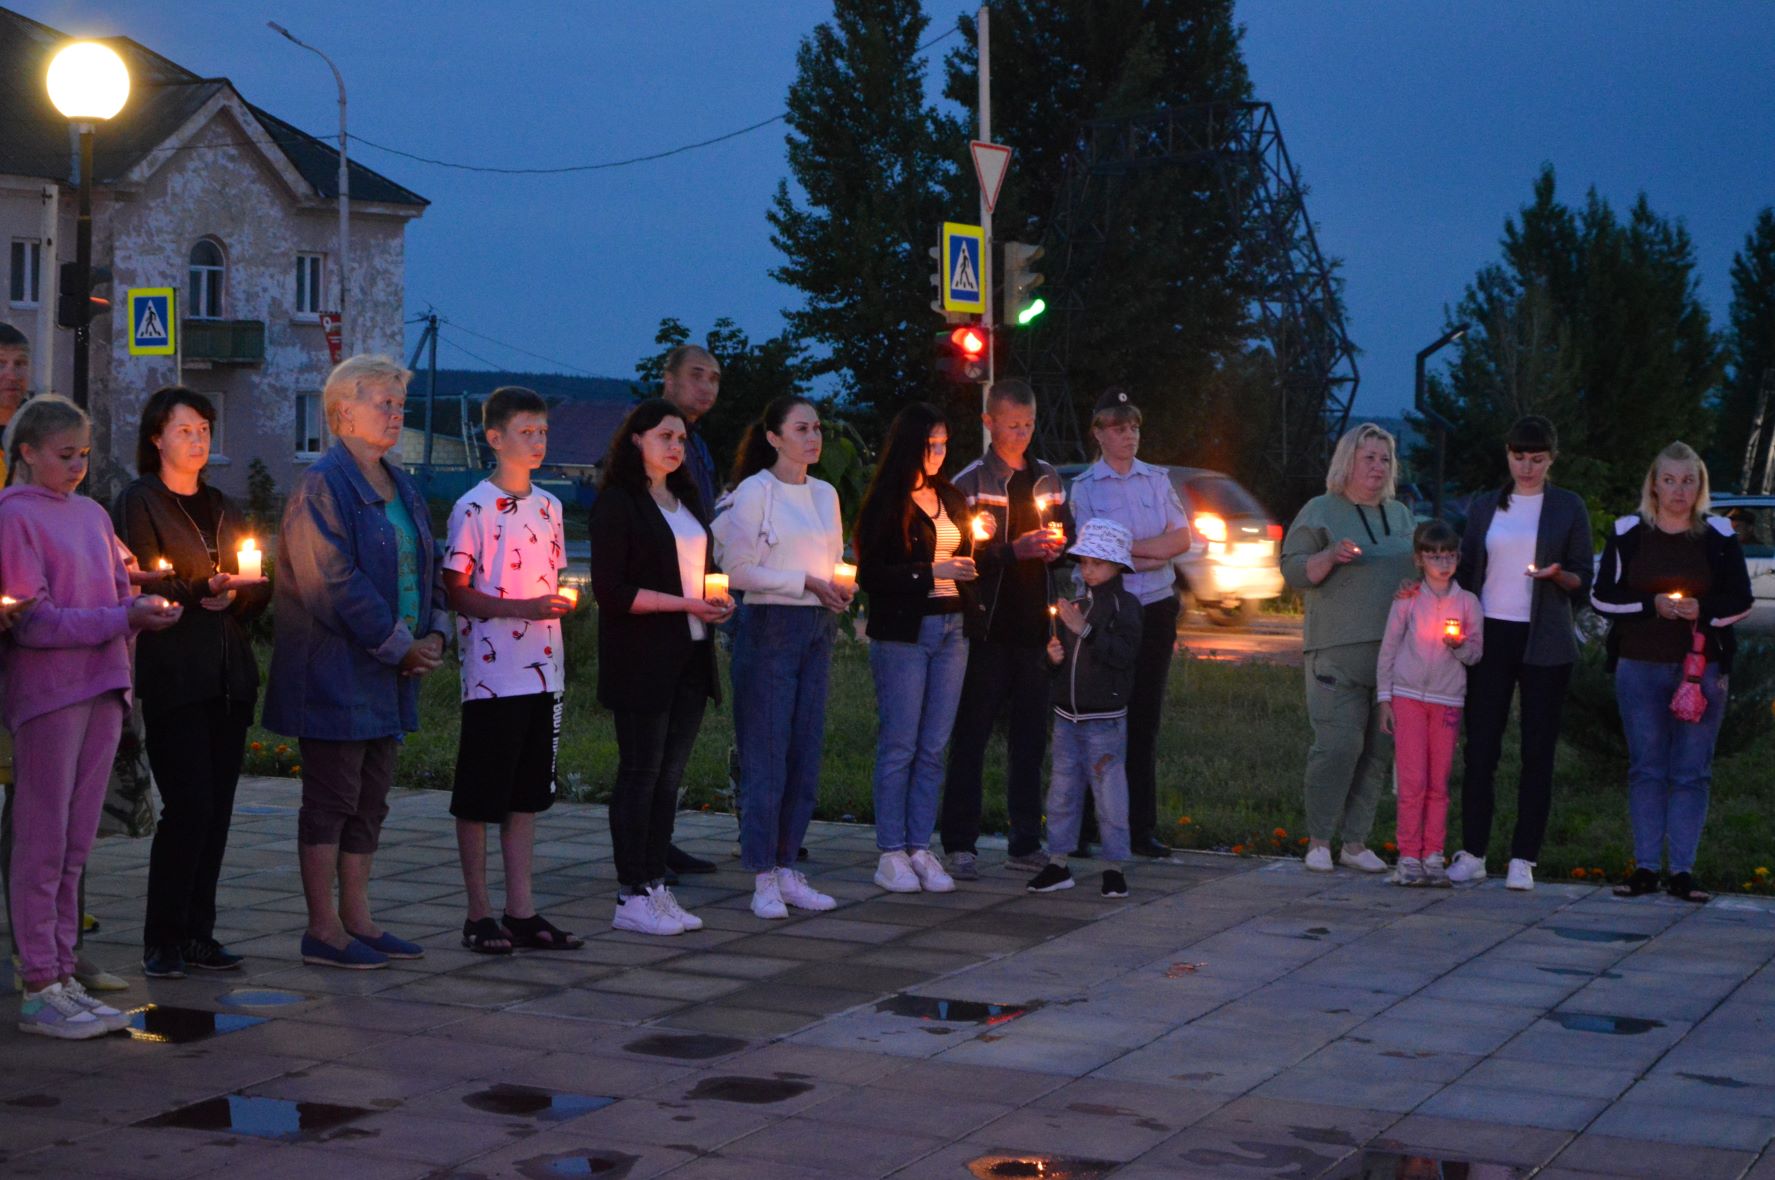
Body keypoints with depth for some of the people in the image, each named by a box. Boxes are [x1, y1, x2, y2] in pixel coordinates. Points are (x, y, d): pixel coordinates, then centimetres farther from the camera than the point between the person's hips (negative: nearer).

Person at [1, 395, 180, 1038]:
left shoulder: (92, 515, 17)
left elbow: (118, 594, 21)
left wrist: (147, 611, -2)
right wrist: (123, 618, -17)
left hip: (102, 689, 7)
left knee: (75, 844, 9)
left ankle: (63, 977, 14)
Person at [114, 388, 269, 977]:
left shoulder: (222, 509, 20)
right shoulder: (139, 503, 1)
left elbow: (258, 590, 17)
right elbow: (139, 586, -9)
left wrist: (239, 591, -4)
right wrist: (199, 592, -19)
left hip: (228, 677, 6)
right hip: (172, 678, -6)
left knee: (216, 807, 4)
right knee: (189, 806, -11)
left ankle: (198, 933, 12)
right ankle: (162, 940, -3)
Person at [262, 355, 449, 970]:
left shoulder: (400, 487, 15)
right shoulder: (322, 485, -13)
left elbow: (425, 567, 20)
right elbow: (335, 583, -19)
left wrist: (434, 634, 4)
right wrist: (399, 643, -16)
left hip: (389, 675, 9)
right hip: (336, 673, -9)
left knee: (370, 799, 13)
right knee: (331, 798, -2)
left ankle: (356, 919, 21)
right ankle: (323, 930, 4)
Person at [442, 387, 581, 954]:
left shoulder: (549, 507, 13)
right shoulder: (474, 509, -8)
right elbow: (456, 591, -10)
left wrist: (559, 603, 4)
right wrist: (520, 608, -20)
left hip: (542, 672, 7)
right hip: (491, 674, -7)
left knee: (526, 796, 10)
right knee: (479, 800, 1)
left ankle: (521, 912, 16)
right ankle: (479, 914, 9)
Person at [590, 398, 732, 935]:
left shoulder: (687, 499, 16)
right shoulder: (617, 503, -8)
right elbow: (612, 590, -15)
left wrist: (717, 598, 4)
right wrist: (687, 604, -18)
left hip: (690, 657, 7)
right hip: (642, 661, -7)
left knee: (669, 774, 9)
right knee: (640, 774, -3)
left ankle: (655, 886, 15)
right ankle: (632, 897, 1)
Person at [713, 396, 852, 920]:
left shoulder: (825, 494, 13)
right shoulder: (754, 492, -7)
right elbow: (737, 569, -11)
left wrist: (839, 588, 0)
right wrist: (804, 582, -14)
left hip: (818, 627, 7)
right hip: (770, 625, -7)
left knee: (806, 749, 7)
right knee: (766, 751, -5)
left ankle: (786, 868, 14)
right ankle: (763, 878, 0)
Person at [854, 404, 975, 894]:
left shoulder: (952, 500, 15)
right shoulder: (884, 504, -4)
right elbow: (870, 575, -10)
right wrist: (930, 573, -16)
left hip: (950, 630, 6)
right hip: (903, 633, -6)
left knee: (934, 747, 4)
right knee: (899, 746, -3)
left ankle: (920, 848, 9)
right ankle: (891, 854, 2)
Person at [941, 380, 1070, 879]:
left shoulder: (1048, 479, 14)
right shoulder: (970, 482, -2)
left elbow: (1069, 536, 23)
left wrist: (1057, 547, 0)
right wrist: (1014, 551, -19)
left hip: (1034, 627, 5)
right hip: (987, 627, -5)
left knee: (1031, 738, 8)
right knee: (971, 737, -1)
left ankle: (1026, 845, 14)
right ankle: (960, 846, 3)